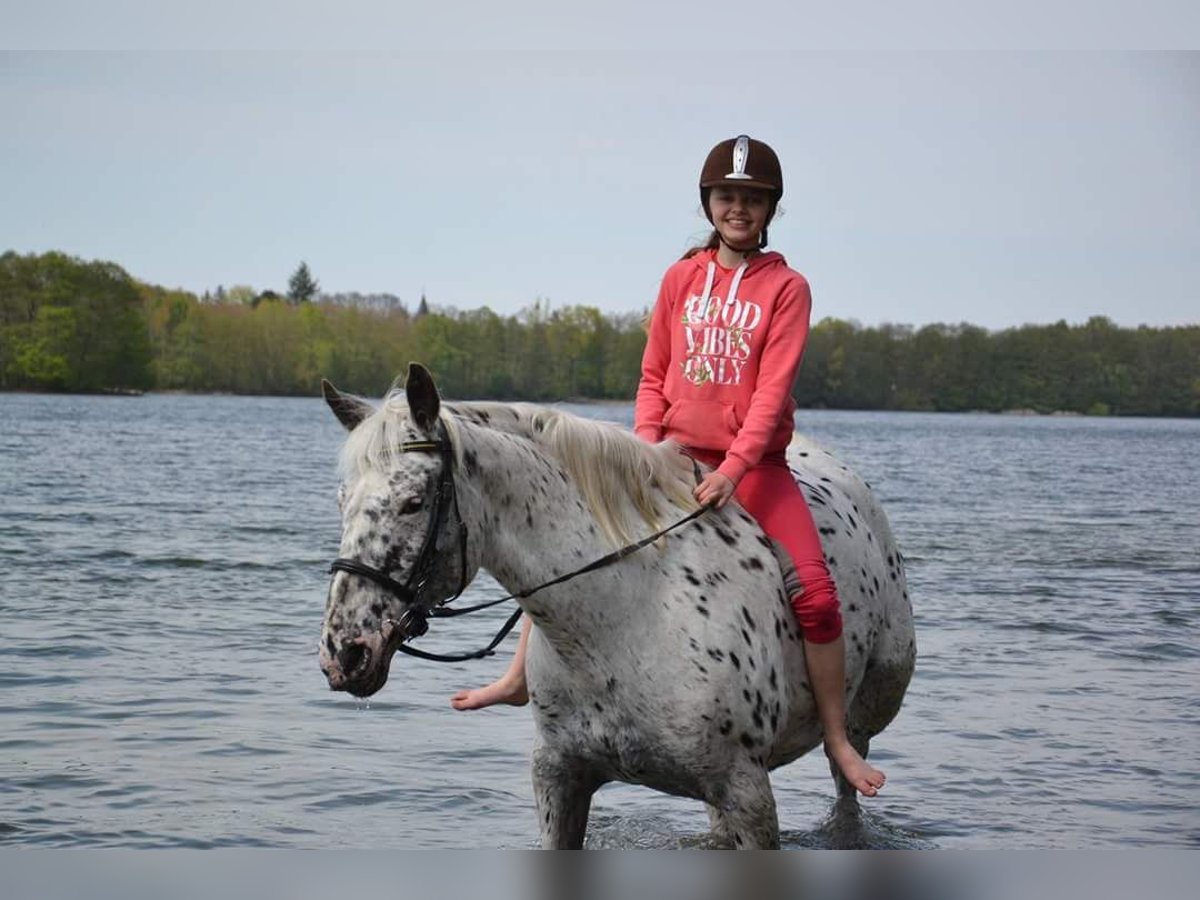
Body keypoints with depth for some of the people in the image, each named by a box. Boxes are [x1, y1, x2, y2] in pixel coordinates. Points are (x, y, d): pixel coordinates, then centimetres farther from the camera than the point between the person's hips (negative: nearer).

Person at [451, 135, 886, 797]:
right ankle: (521, 676, 10)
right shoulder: (681, 279, 8)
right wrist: (647, 444, -7)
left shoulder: (786, 288, -3)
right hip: (675, 457, 4)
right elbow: (653, 375, 10)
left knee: (816, 596, -18)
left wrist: (733, 469, -24)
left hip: (755, 465, -3)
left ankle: (837, 739, -3)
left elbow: (773, 388, -12)